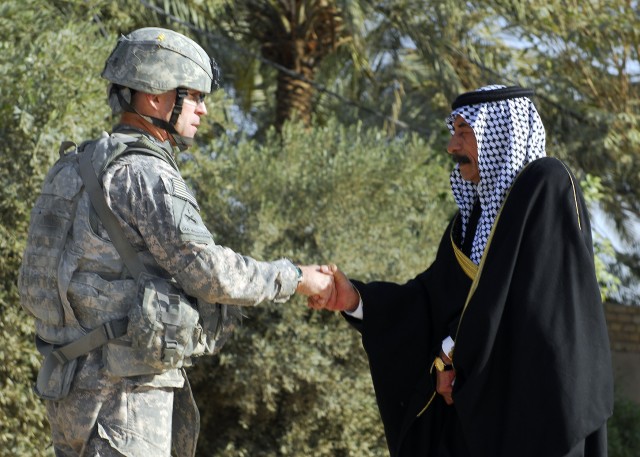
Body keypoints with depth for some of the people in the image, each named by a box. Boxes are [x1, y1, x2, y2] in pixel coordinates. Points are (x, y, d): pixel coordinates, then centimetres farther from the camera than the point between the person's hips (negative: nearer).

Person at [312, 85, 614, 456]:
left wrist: (453, 351, -6)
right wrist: (356, 299, -2)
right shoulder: (477, 209, 17)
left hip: (536, 399, -7)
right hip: (478, 398, 7)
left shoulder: (549, 186, -7)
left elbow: (532, 293, -15)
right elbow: (434, 297, 12)